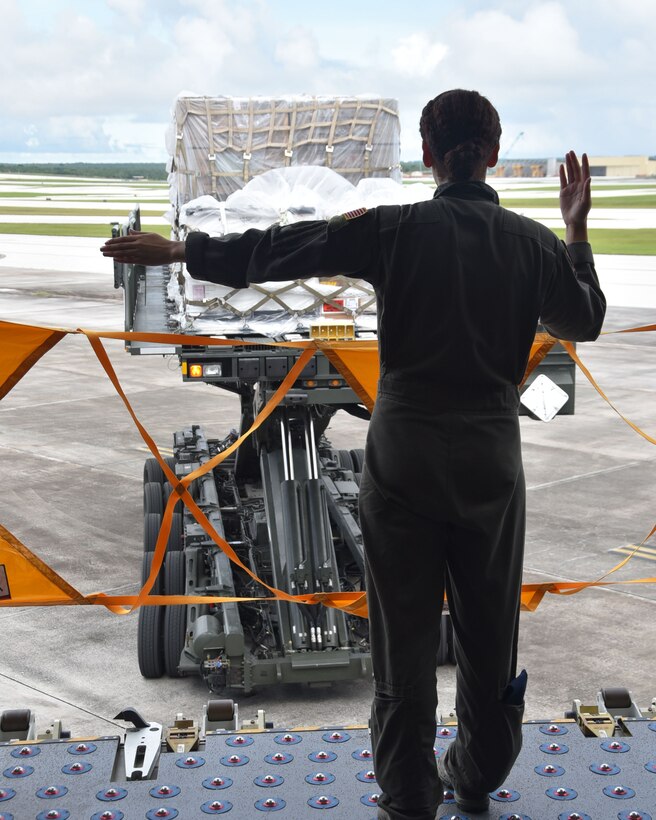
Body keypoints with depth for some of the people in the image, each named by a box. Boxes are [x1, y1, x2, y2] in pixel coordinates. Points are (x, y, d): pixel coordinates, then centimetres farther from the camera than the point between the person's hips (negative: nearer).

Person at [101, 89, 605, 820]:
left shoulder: (397, 229, -9)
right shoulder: (533, 241, 0)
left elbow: (276, 250, -6)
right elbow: (586, 320, 17)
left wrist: (178, 250, 5)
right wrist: (577, 228, 24)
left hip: (406, 456, -3)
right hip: (491, 458, 3)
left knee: (405, 637, 6)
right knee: (488, 631, 17)